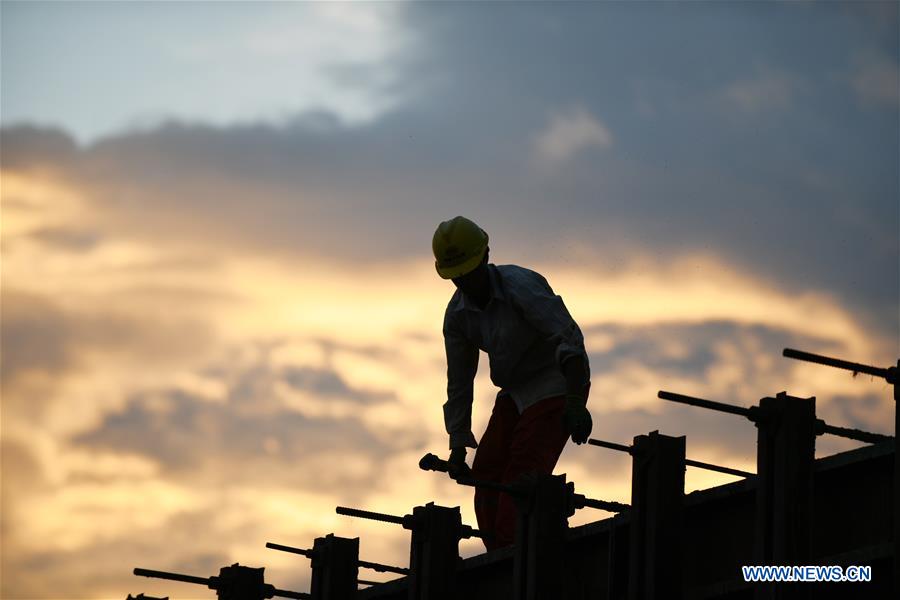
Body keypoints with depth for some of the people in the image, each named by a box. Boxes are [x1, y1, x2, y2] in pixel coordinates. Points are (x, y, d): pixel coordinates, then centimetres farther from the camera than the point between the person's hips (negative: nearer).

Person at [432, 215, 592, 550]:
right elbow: (459, 383, 7)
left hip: (558, 385, -8)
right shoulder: (457, 314, -1)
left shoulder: (520, 286, -22)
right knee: (486, 473, -2)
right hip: (516, 392, 8)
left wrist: (575, 405, -37)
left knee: (523, 473, -21)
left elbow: (568, 339, -28)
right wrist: (458, 446, 4)